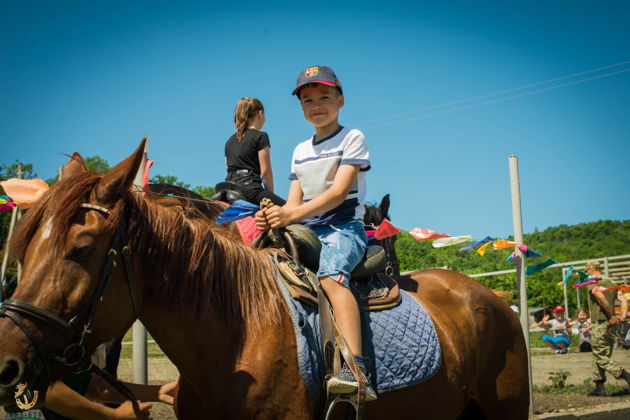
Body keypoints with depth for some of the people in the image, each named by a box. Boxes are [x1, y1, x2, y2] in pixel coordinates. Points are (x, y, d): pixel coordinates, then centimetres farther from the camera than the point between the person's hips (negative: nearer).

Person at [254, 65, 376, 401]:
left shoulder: (352, 138, 1)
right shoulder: (300, 152, 21)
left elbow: (339, 191, -12)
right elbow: (294, 201, 13)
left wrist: (294, 214, -25)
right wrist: (274, 217, -12)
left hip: (344, 228, -7)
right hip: (306, 231, 7)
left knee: (330, 273, -36)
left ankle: (355, 371, -51)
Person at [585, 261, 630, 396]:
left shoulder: (592, 283, -8)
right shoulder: (611, 282, 16)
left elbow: (602, 299, -24)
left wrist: (612, 316, -16)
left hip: (599, 324, -8)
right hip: (610, 325, 8)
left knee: (601, 358, -5)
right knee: (604, 356, 15)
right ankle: (599, 387, 16)